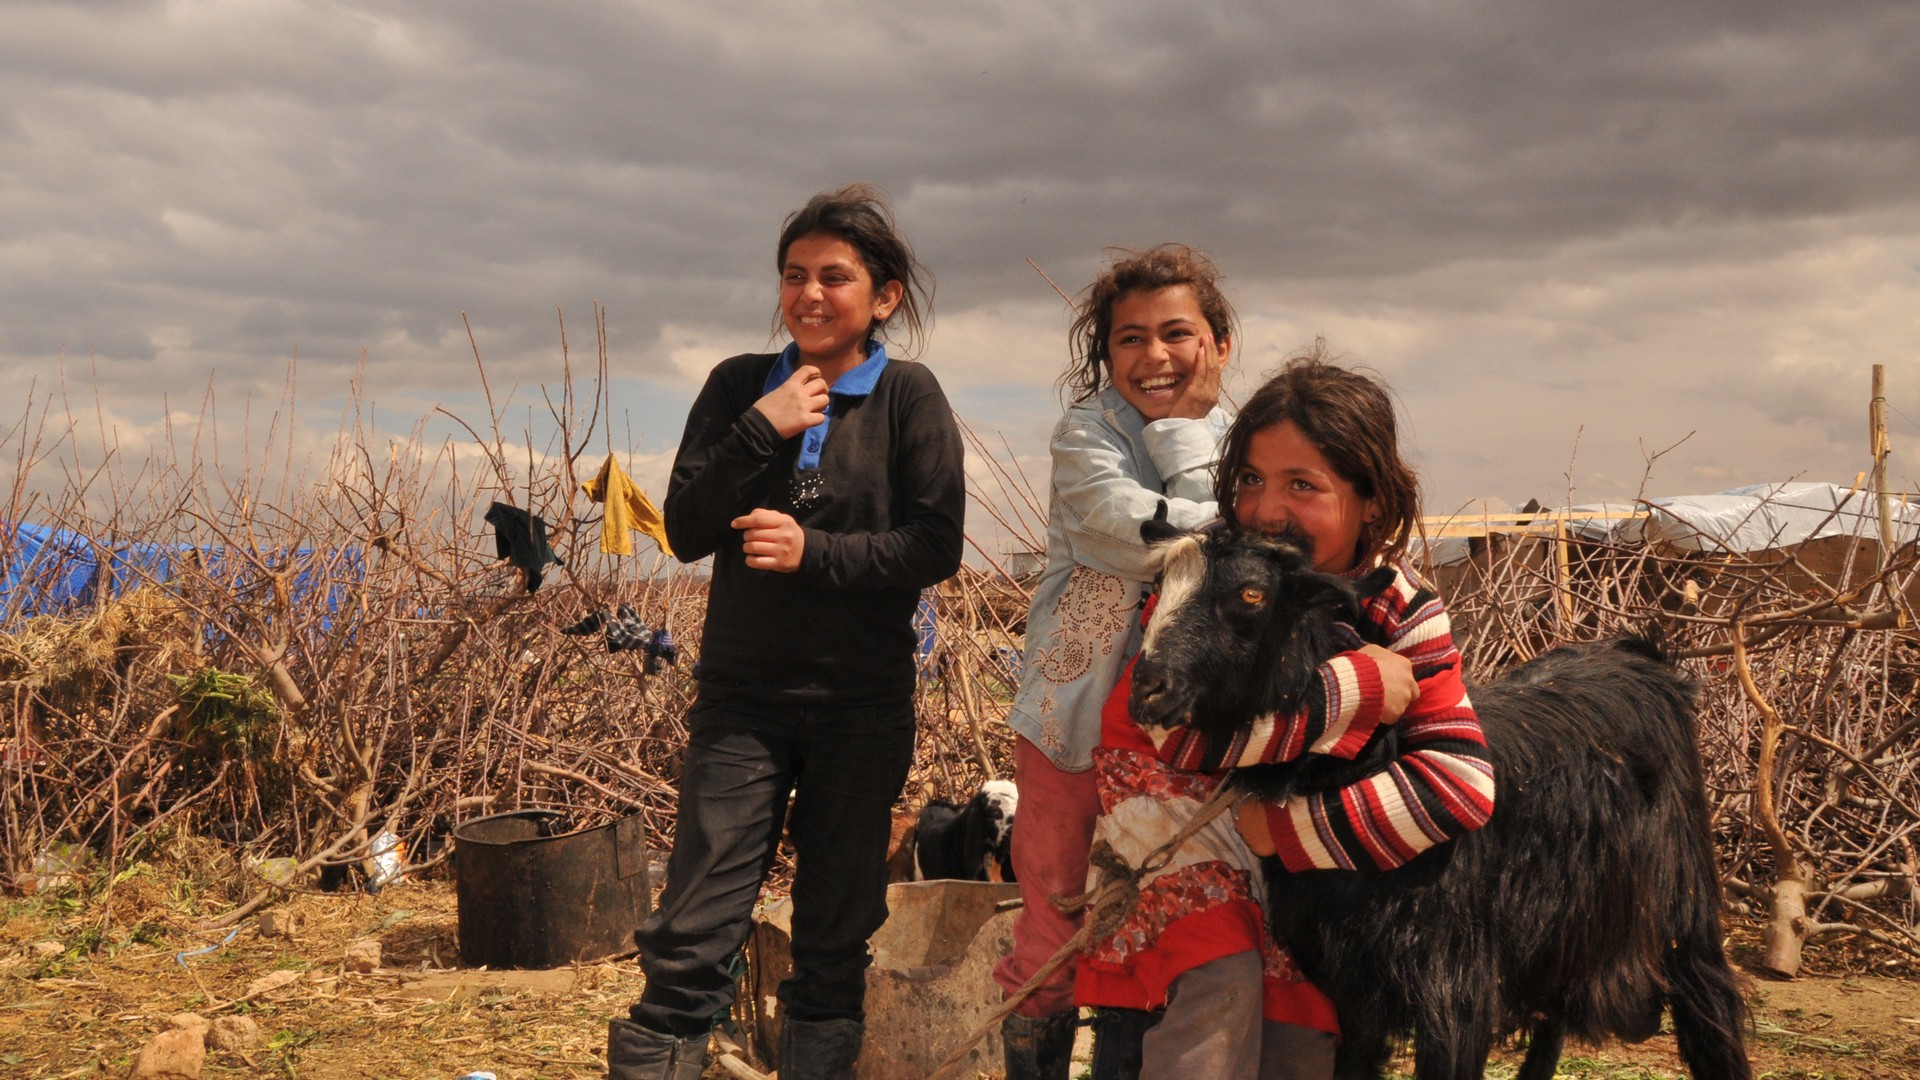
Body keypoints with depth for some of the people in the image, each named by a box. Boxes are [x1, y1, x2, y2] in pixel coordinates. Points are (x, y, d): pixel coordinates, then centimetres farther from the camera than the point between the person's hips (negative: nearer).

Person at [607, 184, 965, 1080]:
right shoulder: (739, 386, 5)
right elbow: (687, 530, -3)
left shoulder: (908, 397, -2)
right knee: (691, 938, -4)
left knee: (836, 938, 11)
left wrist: (817, 552, -18)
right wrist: (760, 431, -13)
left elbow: (936, 546, -8)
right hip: (741, 697, 1)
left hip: (862, 704, -1)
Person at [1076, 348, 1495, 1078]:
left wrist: (1289, 829, -30)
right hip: (1179, 809, -3)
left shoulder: (1402, 616, -15)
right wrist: (1359, 686, -32)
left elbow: (1463, 785, -25)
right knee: (1218, 980, -24)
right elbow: (1187, 729, -35)